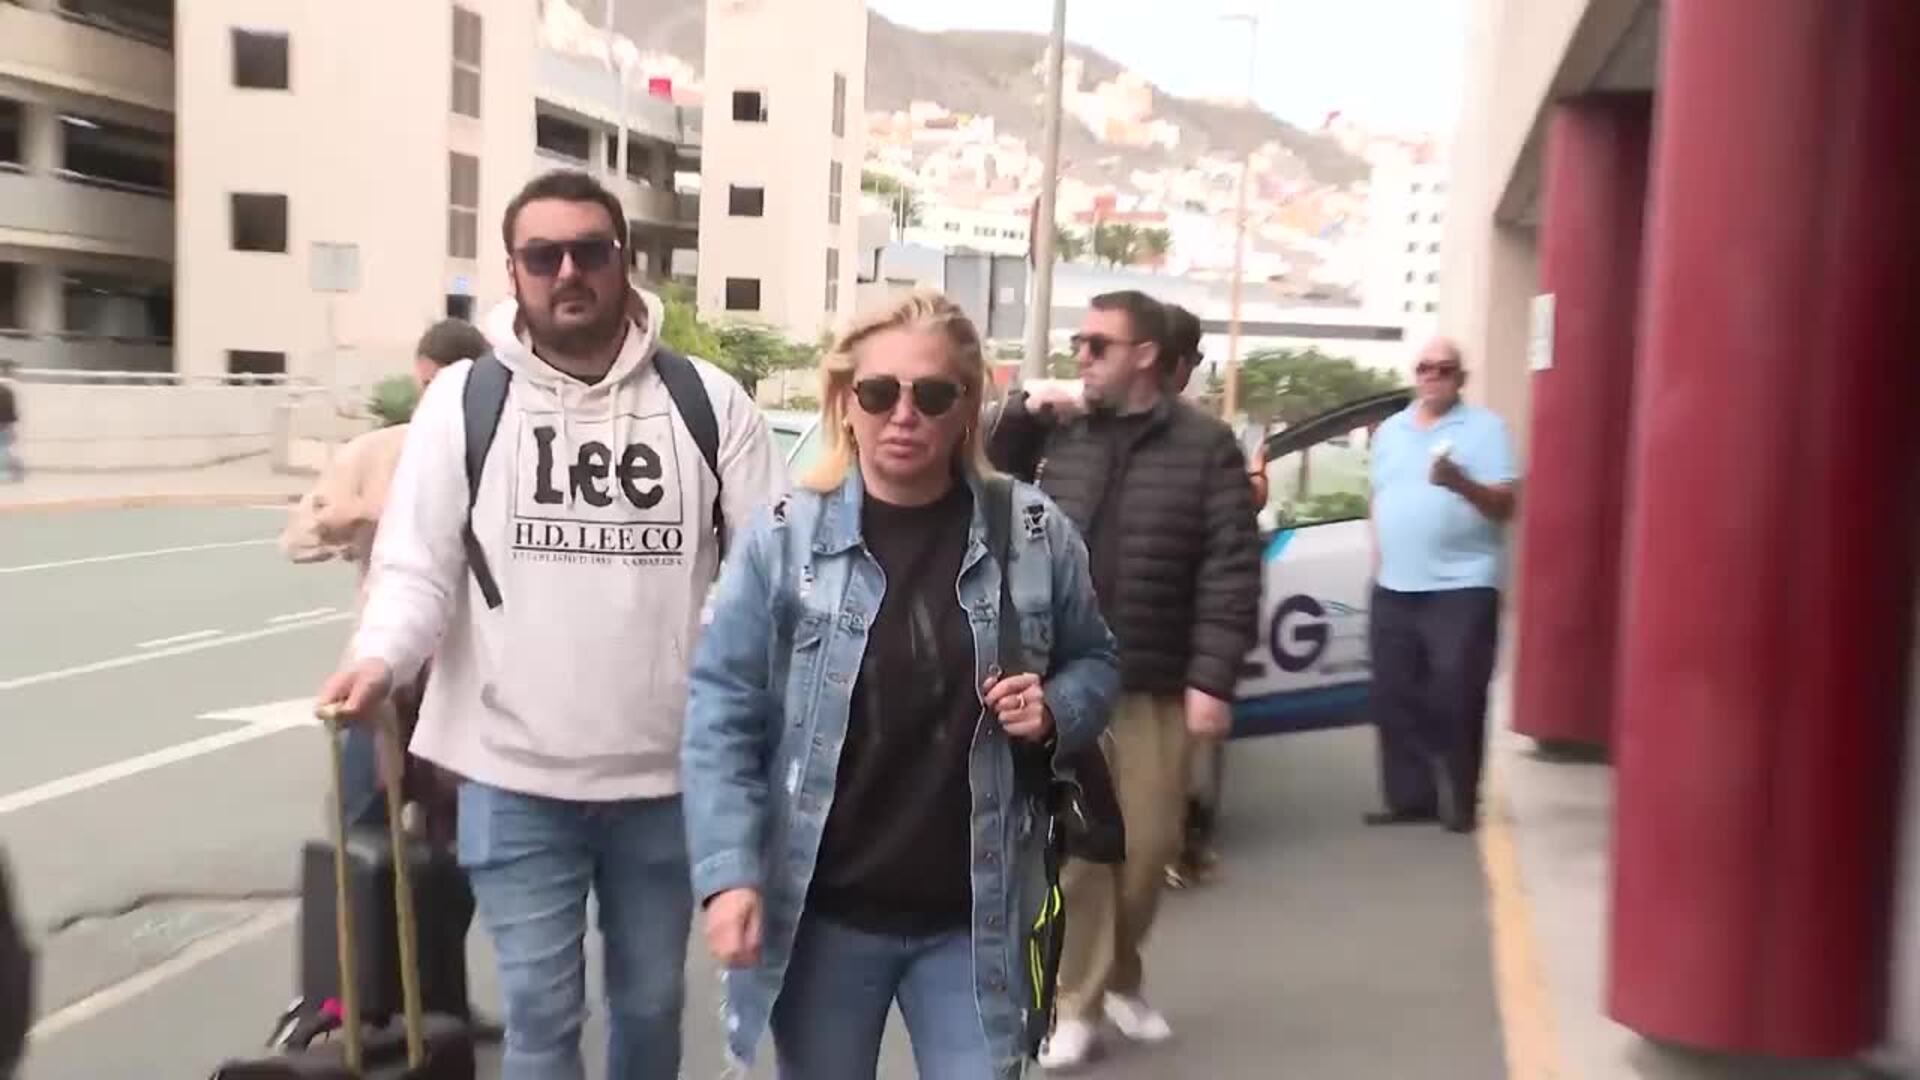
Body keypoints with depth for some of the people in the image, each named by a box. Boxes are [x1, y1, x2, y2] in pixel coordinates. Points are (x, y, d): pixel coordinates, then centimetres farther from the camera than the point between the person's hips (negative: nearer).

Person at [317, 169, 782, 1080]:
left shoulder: (707, 399, 0)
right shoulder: (464, 397, -1)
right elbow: (416, 565, -3)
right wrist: (380, 658, -24)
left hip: (667, 772, 2)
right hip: (516, 775, -1)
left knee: (651, 1000, 20)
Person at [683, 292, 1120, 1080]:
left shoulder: (1036, 534, -2)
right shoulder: (786, 538, -6)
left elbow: (1094, 662, 11)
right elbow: (722, 714, -6)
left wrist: (1057, 710, -11)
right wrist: (729, 872, -15)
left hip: (975, 918, 1)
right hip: (823, 914, 0)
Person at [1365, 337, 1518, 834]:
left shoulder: (1485, 427, -1)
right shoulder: (1390, 430, 16)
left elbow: (1504, 505, -9)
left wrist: (1461, 483, -26)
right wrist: (1379, 563, 15)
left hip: (1462, 588, -5)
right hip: (1394, 588, 6)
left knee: (1456, 699, -5)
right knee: (1395, 699, 6)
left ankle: (1459, 801, 4)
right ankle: (1408, 798, 15)